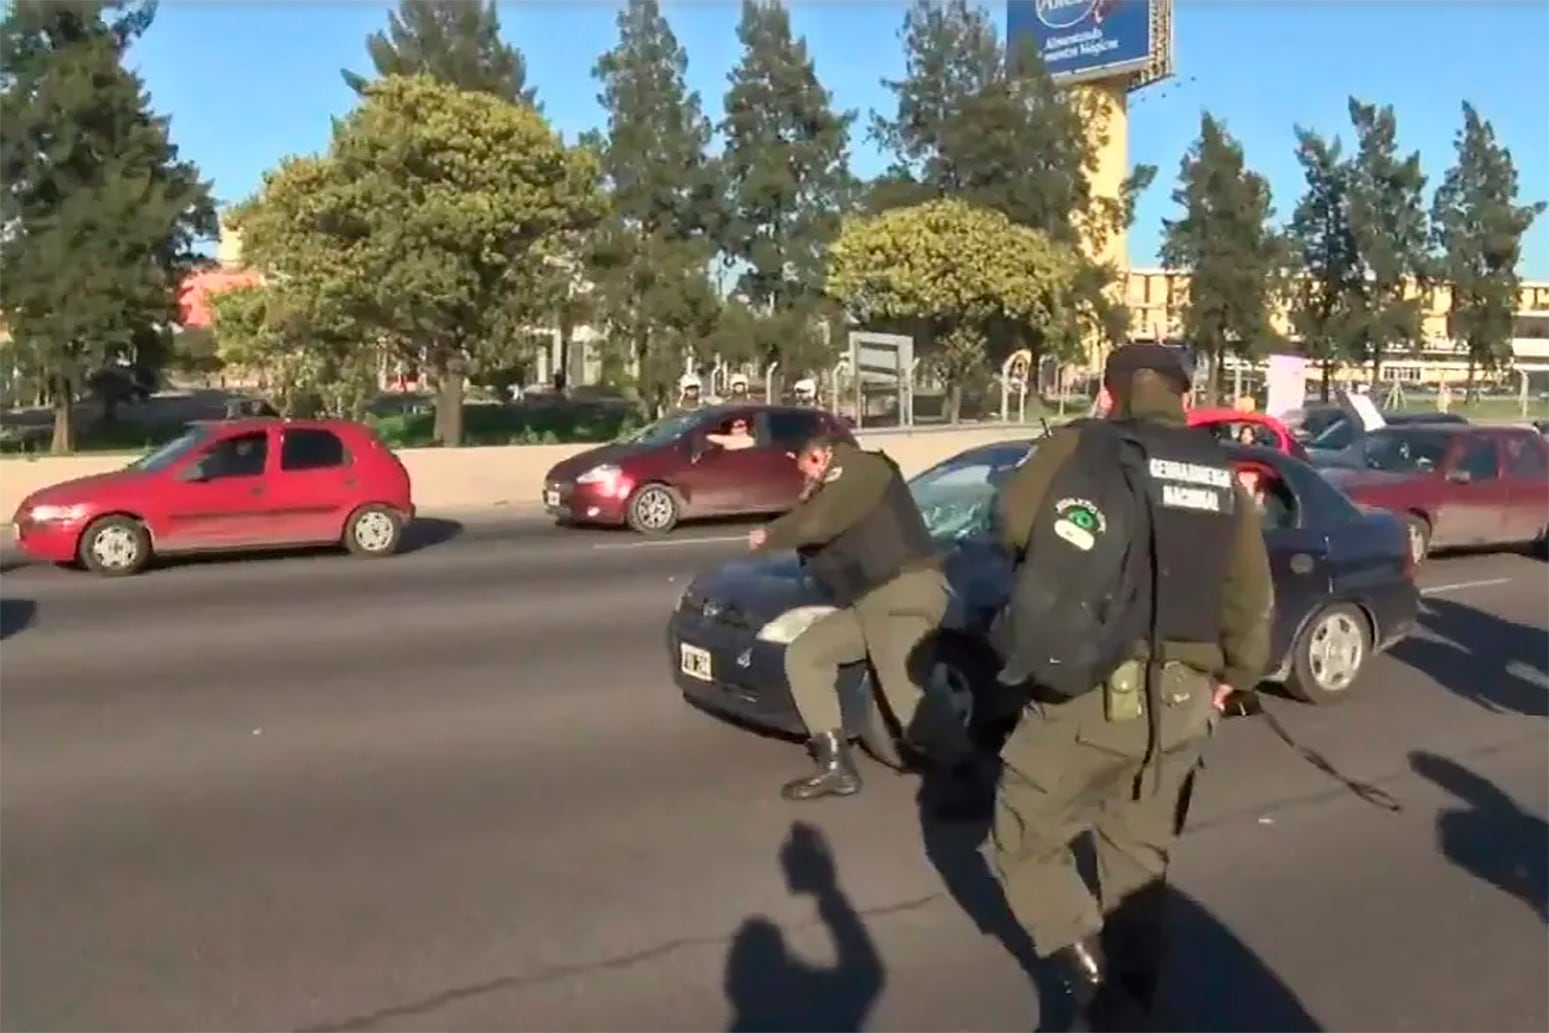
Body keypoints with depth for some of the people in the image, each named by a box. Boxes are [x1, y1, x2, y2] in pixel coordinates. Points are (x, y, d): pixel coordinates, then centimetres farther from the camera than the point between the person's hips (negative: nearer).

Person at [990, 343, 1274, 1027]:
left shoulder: (1079, 449, -6)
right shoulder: (1221, 474, 10)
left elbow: (1012, 525, -11)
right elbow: (1251, 597, 15)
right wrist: (1233, 674, 30)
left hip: (1090, 692, -5)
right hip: (1182, 699, 5)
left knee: (1024, 842, 12)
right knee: (1140, 856, 21)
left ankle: (1092, 978, 2)